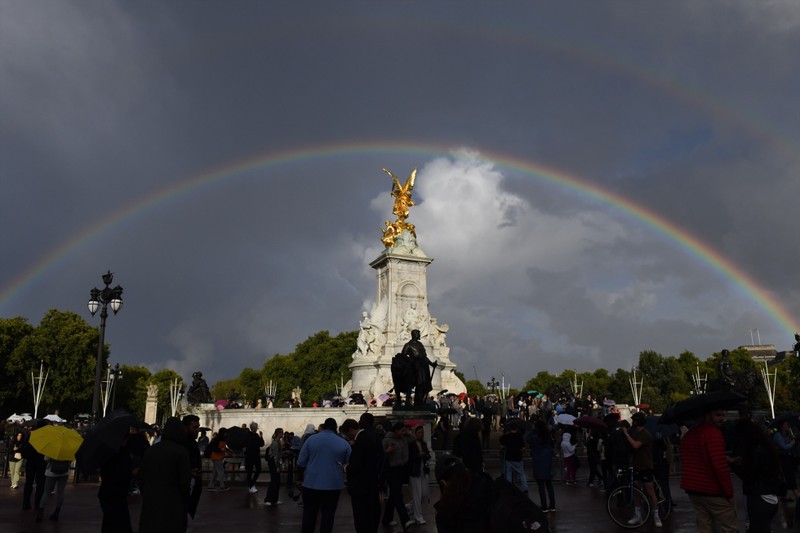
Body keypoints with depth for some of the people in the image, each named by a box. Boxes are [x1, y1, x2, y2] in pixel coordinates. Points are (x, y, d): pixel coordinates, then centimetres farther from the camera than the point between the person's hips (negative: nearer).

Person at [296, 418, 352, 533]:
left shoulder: (311, 439, -1)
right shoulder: (344, 443, -1)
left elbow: (301, 462, -2)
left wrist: (301, 477, 14)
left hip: (311, 482, 1)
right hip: (333, 484, 0)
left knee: (309, 514, 12)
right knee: (328, 515, 8)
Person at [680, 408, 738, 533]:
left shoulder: (688, 435, 13)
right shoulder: (714, 433, -15)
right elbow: (720, 466, -21)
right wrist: (729, 492, -14)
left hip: (693, 490, 8)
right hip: (713, 492, -8)